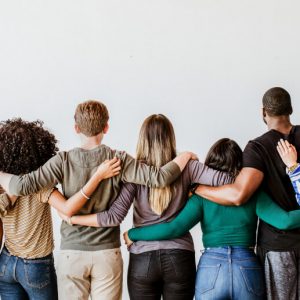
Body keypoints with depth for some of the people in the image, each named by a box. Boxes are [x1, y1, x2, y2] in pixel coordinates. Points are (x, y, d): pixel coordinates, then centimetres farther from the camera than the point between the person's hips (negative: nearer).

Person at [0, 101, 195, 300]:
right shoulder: (118, 160, -7)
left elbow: (23, 185, -14)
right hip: (108, 253, 0)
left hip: (72, 253, 0)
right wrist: (185, 156, 4)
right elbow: (160, 178, -12)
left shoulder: (64, 160, -7)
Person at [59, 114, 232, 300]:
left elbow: (114, 217, -13)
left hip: (143, 258, 0)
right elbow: (224, 180, -11)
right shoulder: (186, 168, -3)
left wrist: (71, 218, -5)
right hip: (180, 257, 1)